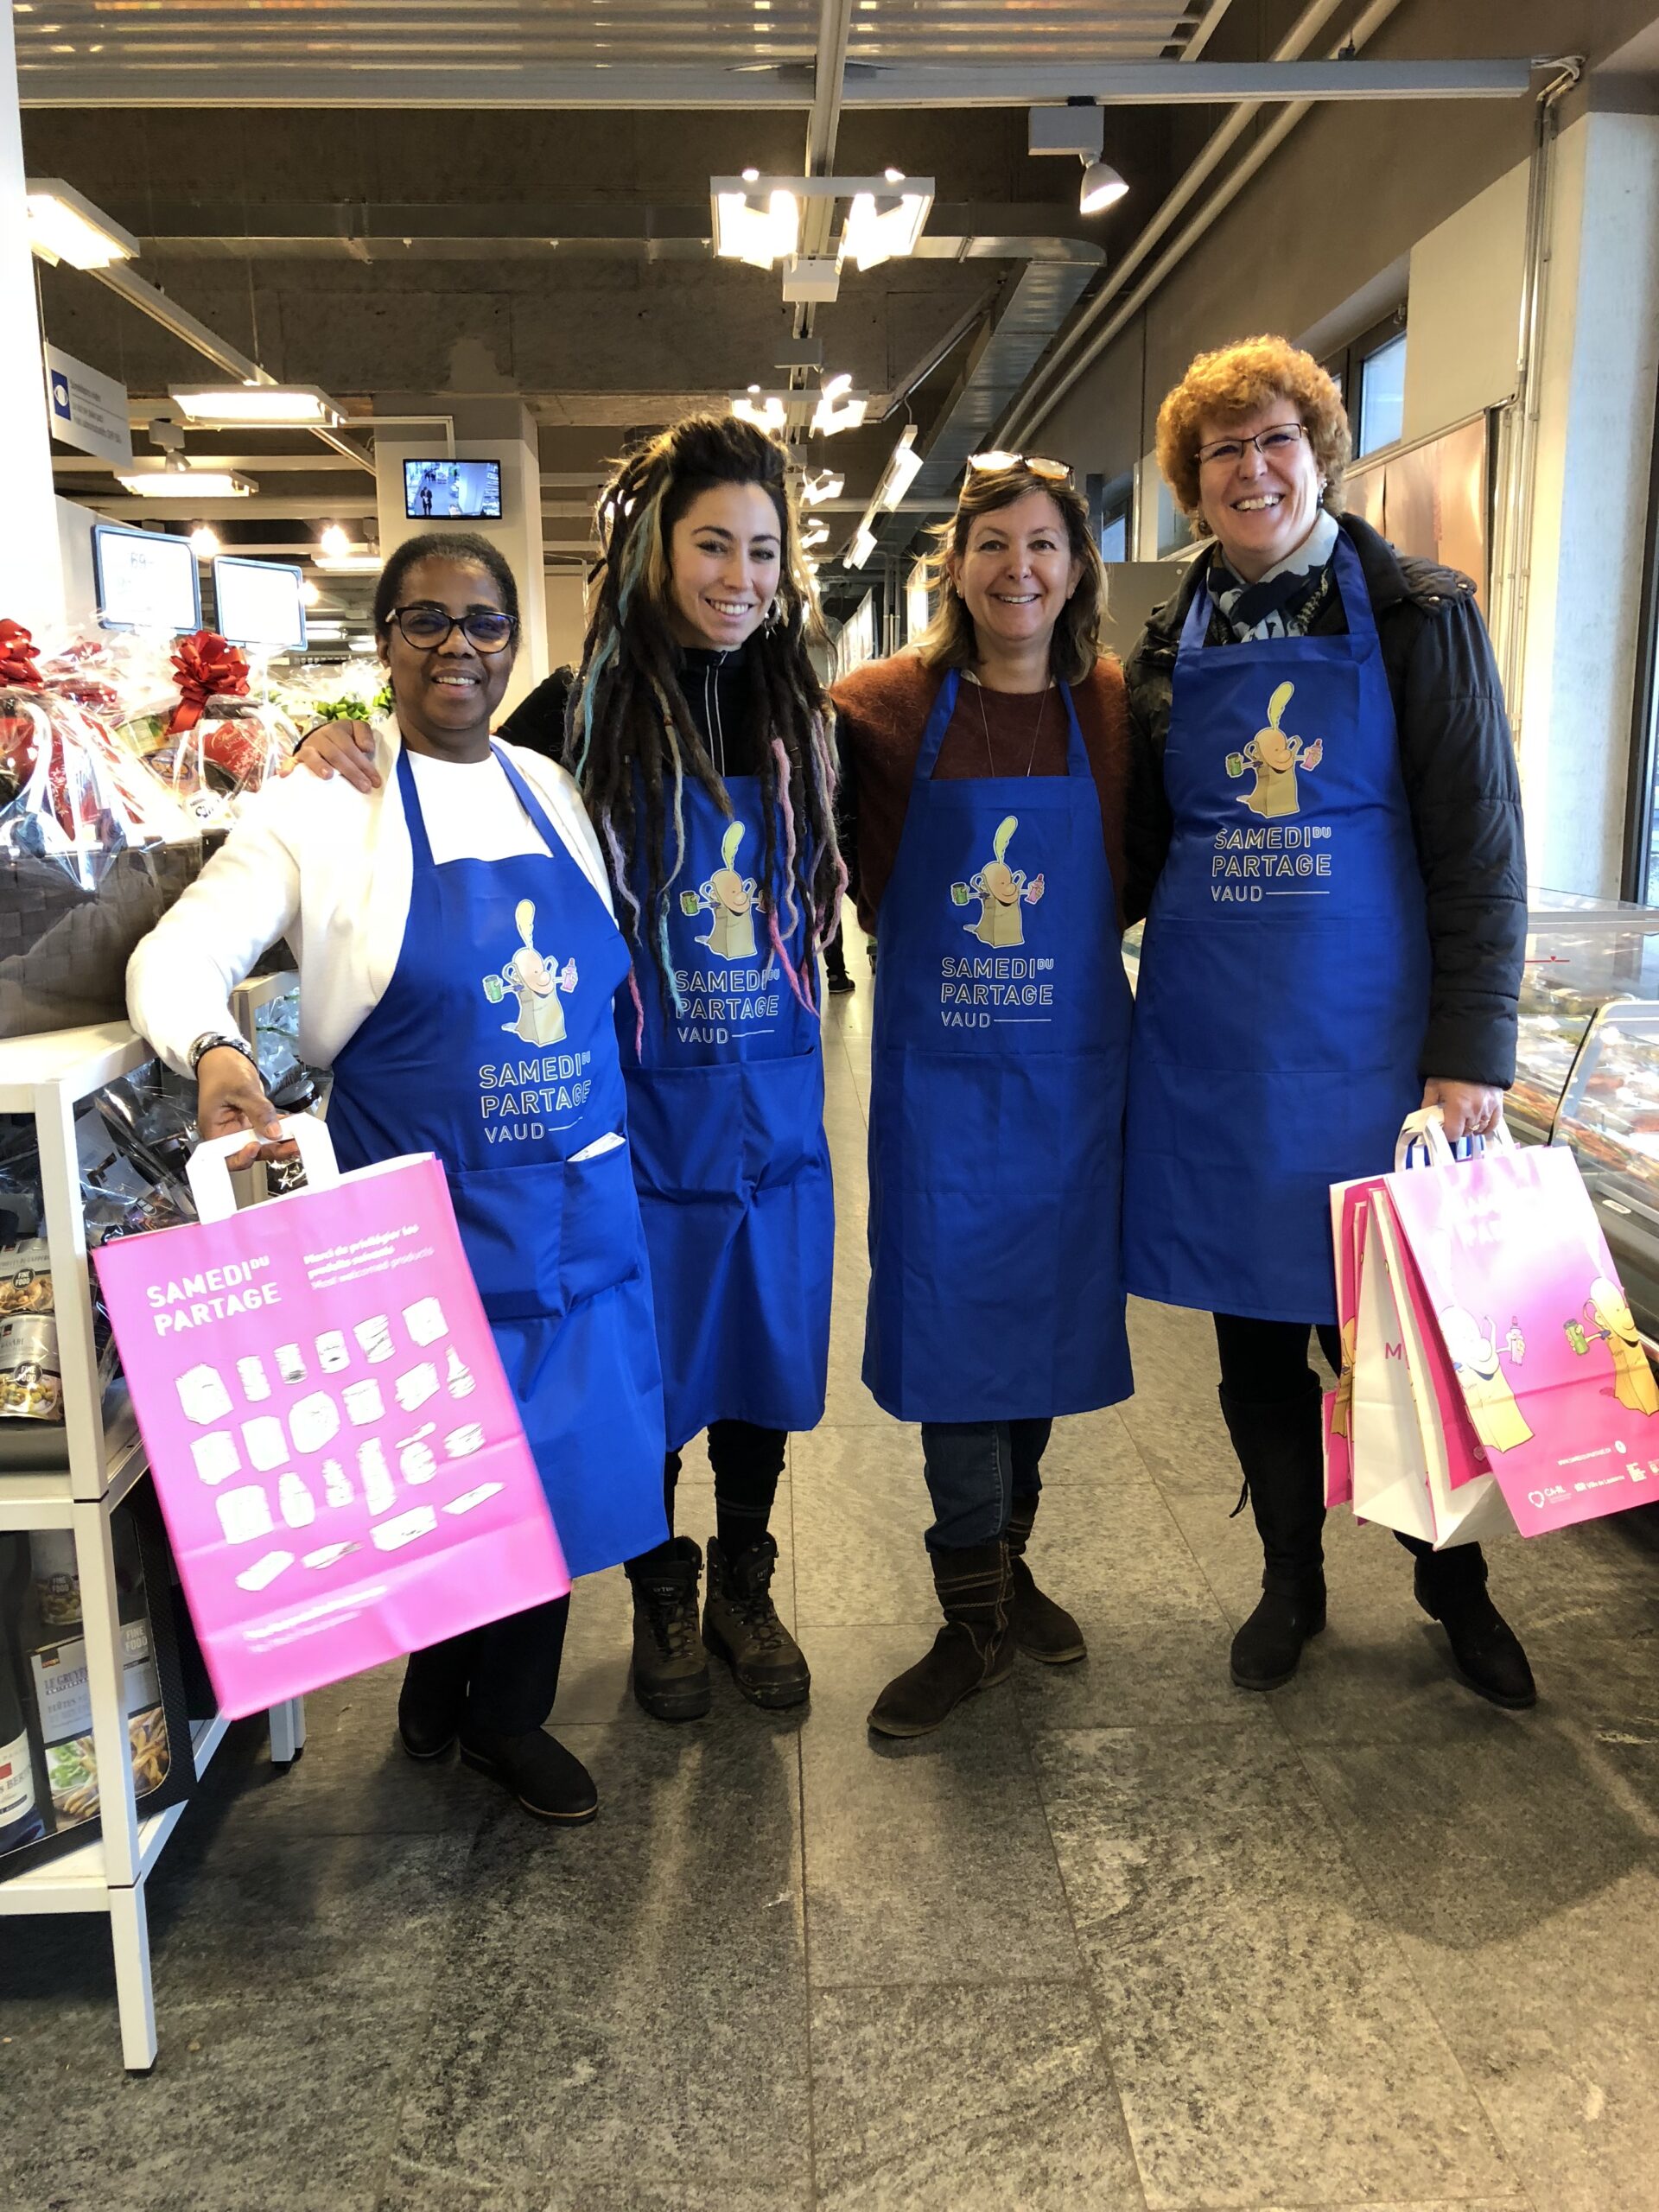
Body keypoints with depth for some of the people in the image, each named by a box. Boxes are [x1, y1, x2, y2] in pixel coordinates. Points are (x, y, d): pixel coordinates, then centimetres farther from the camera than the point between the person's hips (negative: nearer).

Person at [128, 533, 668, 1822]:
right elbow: (180, 954, -10)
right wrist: (212, 1048, -31)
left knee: (556, 1454, 13)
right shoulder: (326, 811, -5)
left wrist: (616, 1135, 15)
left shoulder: (556, 797, 9)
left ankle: (505, 1713, 36)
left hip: (579, 1209, 5)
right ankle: (442, 1675, 37)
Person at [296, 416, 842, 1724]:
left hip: (775, 1110, 3)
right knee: (648, 1368, 10)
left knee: (766, 1354, 15)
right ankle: (662, 1601, 34)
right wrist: (355, 770, -17)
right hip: (641, 1111, -3)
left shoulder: (799, 713, 2)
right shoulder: (584, 714, -8)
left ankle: (744, 1588, 37)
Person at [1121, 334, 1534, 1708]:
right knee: (1253, 1329, 11)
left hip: (1371, 1031, -3)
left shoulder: (1419, 615, -1)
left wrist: (1471, 1052, -12)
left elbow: (1482, 848, -5)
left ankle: (1456, 1590, 29)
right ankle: (1291, 1582, 31)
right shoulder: (1175, 642, 9)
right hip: (1214, 1038, 3)